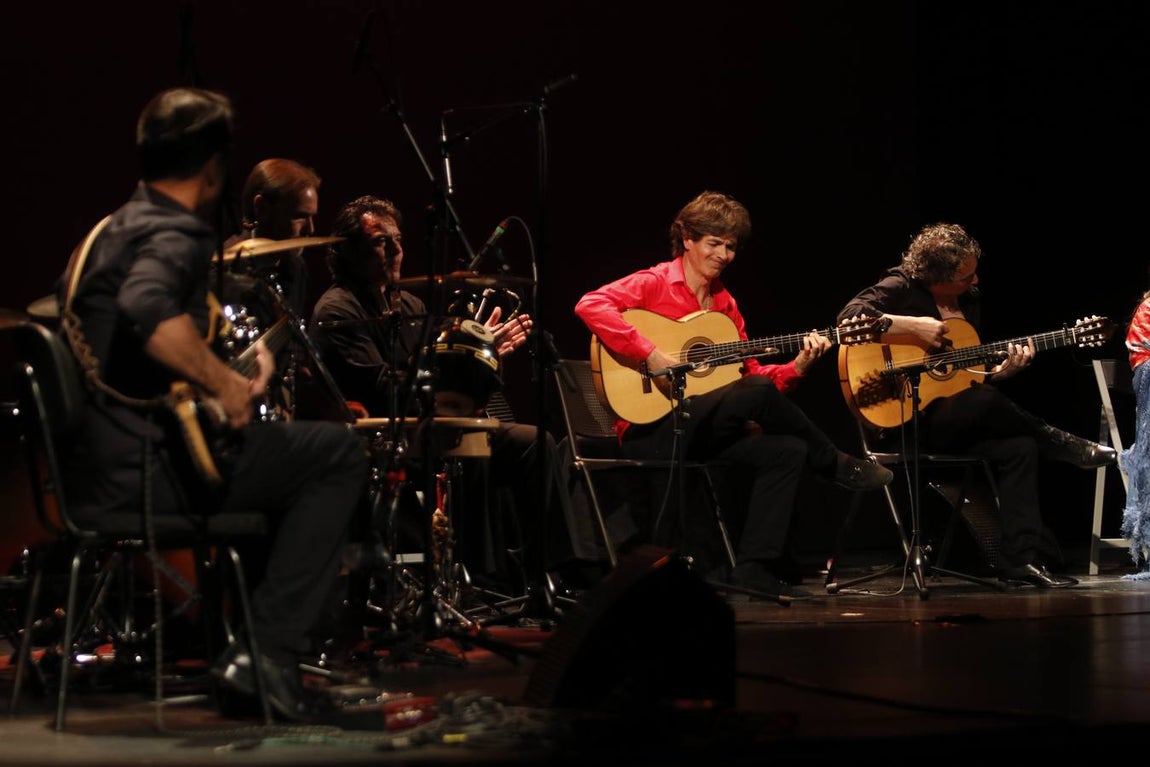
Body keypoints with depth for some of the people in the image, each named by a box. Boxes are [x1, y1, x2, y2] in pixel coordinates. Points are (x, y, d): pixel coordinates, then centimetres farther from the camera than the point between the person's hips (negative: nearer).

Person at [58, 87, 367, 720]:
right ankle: (266, 651, -6)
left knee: (291, 451, 30)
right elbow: (146, 310, -35)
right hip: (143, 470, -10)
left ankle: (254, 644, 28)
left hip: (91, 472, 10)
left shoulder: (115, 228, 18)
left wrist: (228, 367, 22)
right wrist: (225, 383, -24)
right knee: (339, 454, -3)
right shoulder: (178, 234, -13)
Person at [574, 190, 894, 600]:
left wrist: (797, 366, -5)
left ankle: (755, 566, -14)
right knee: (758, 393, -26)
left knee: (788, 451, -15)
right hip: (649, 432, -8)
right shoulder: (656, 283, -5)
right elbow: (590, 305, -22)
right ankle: (837, 465, -4)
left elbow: (751, 373, 14)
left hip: (702, 432, 8)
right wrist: (651, 354, -26)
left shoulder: (725, 304, 17)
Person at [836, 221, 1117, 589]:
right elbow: (850, 315, -23)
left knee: (1019, 447, -19)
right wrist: (913, 327, -25)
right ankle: (1065, 446, -10)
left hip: (956, 422, 7)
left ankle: (1021, 558, -19)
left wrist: (1001, 370, -3)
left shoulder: (968, 303, 14)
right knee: (983, 403, -35)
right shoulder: (902, 287, -7)